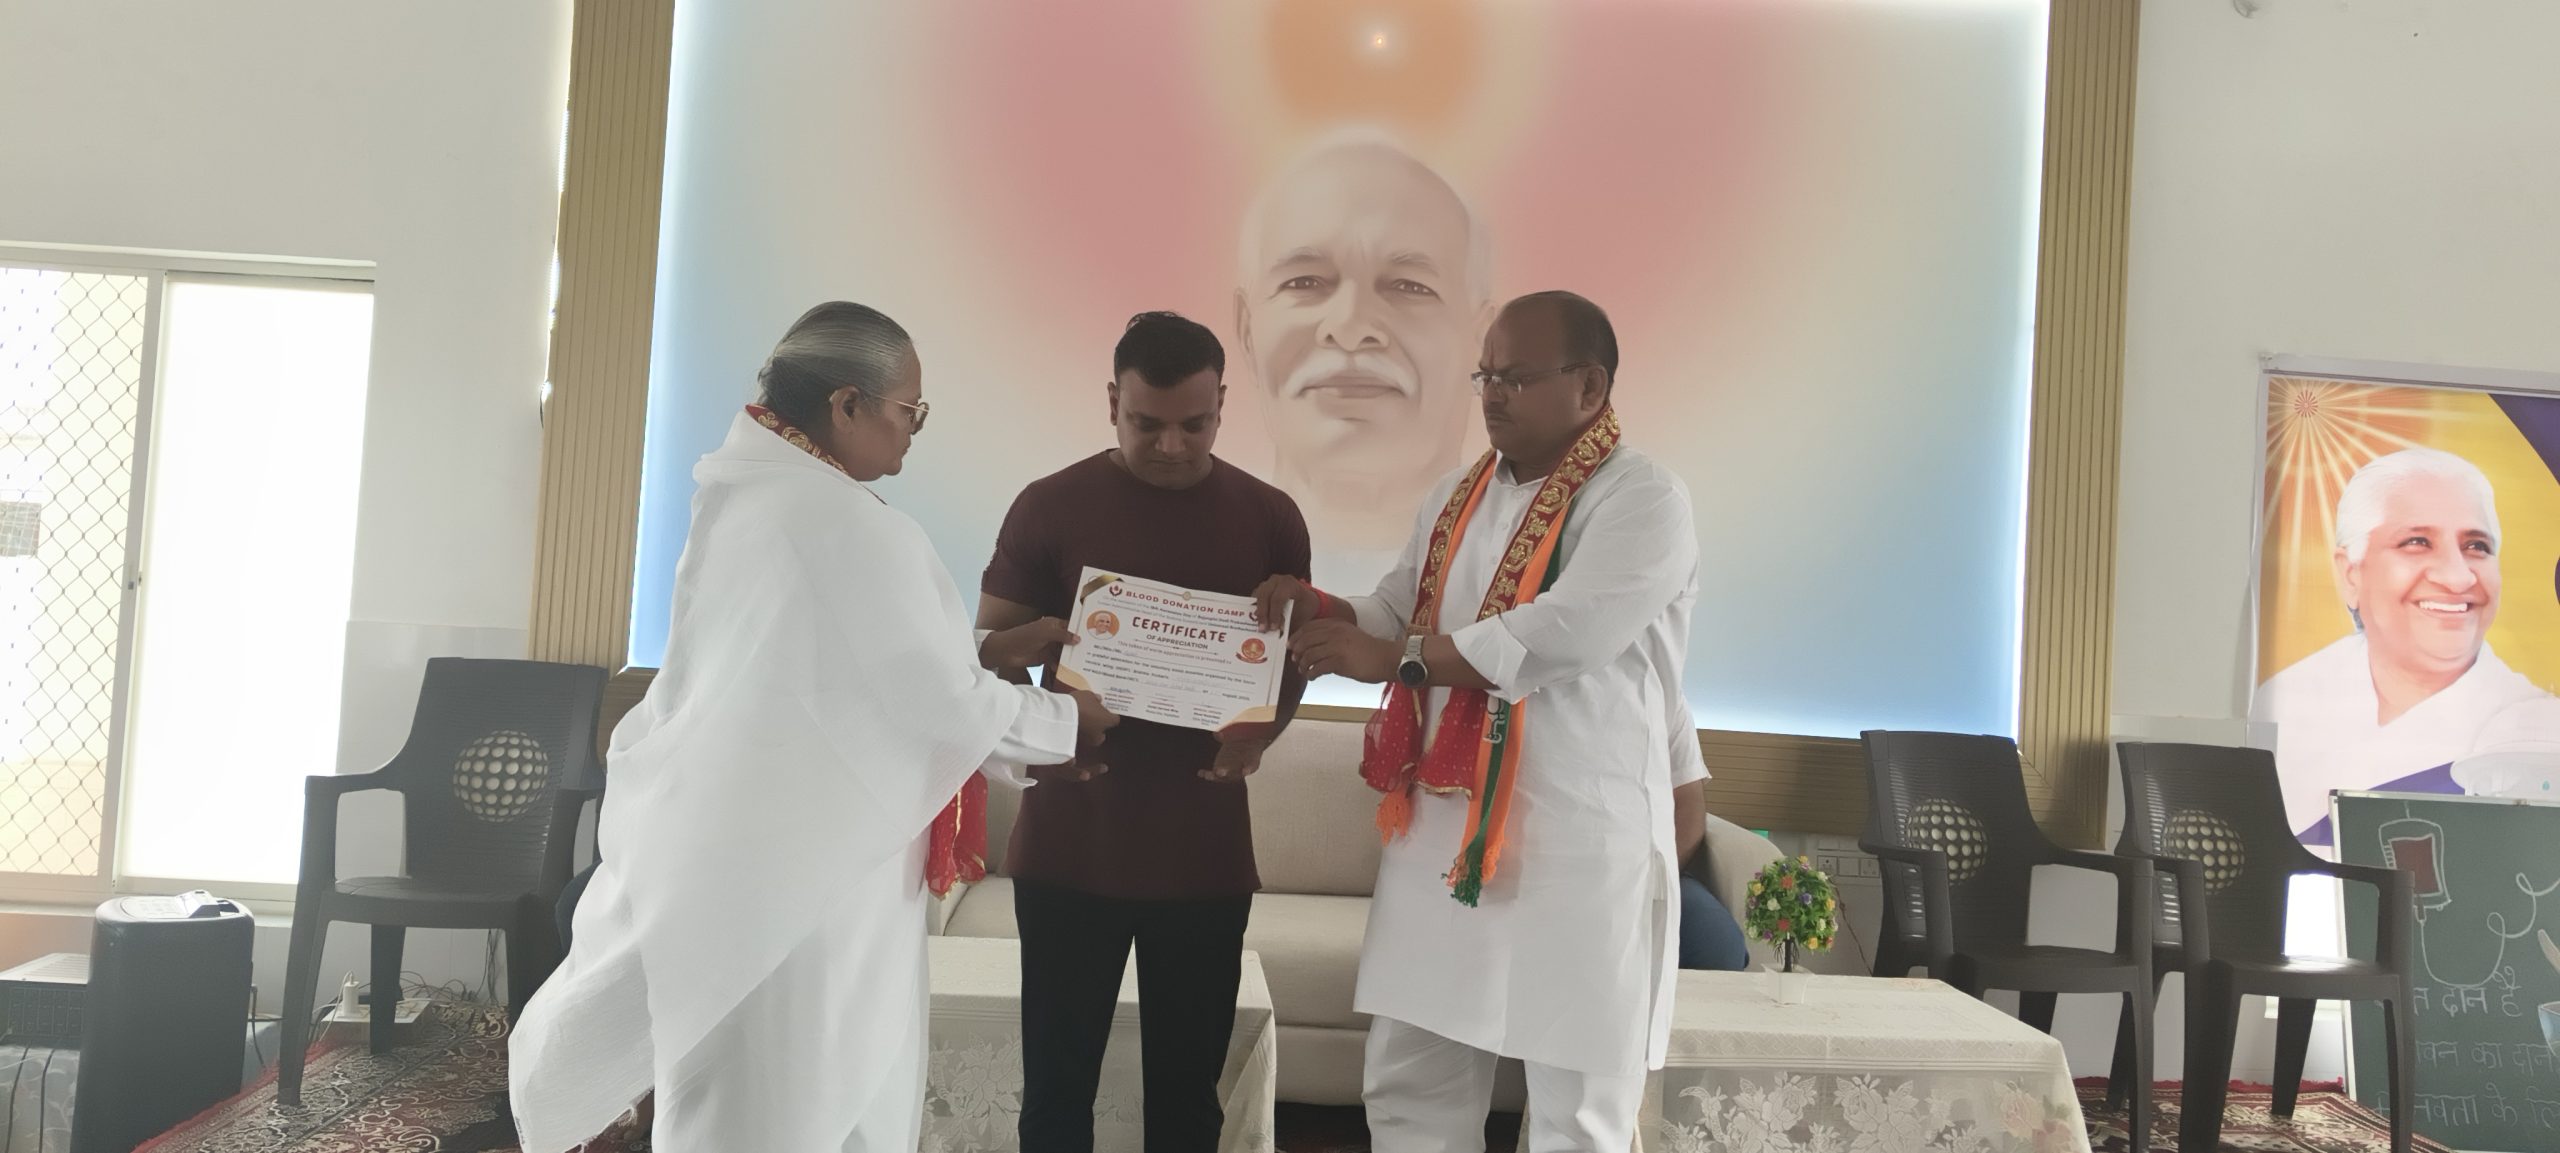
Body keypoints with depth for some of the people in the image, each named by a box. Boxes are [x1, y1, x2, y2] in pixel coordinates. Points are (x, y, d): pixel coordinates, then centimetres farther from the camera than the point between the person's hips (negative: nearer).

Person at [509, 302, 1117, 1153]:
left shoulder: (744, 495, 7)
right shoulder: (848, 526, -22)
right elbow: (940, 702, -18)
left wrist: (991, 644, 14)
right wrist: (1067, 719, -1)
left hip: (733, 841, 9)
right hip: (801, 860, -9)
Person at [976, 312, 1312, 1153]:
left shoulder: (1268, 519, 3)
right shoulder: (1050, 506, -2)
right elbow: (992, 651, 1)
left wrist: (1262, 730, -12)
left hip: (1206, 850, 1)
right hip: (1069, 845, -1)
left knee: (1188, 1085, 12)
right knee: (1057, 1081, 9)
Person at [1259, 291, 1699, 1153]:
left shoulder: (1643, 500, -9)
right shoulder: (1456, 499, 14)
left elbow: (1561, 635, -23)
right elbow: (1397, 620, 17)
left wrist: (1393, 656, -20)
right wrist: (1321, 611, -4)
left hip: (1579, 844, -6)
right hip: (1441, 828, 7)